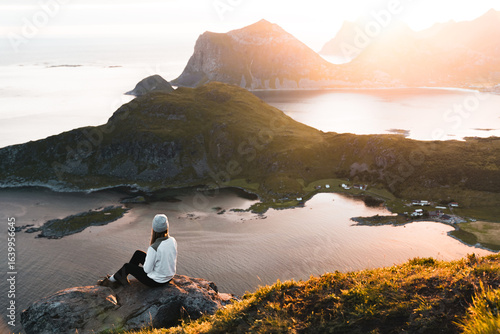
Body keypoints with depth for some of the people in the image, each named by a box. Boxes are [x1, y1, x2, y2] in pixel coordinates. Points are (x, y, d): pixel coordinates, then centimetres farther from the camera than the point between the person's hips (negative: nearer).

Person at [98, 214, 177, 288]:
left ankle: (113, 279, 45)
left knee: (127, 266, 16)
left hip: (156, 281, -6)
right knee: (138, 254, 17)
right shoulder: (173, 241, -9)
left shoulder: (154, 248, -30)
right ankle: (120, 278, 32)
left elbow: (147, 270, -19)